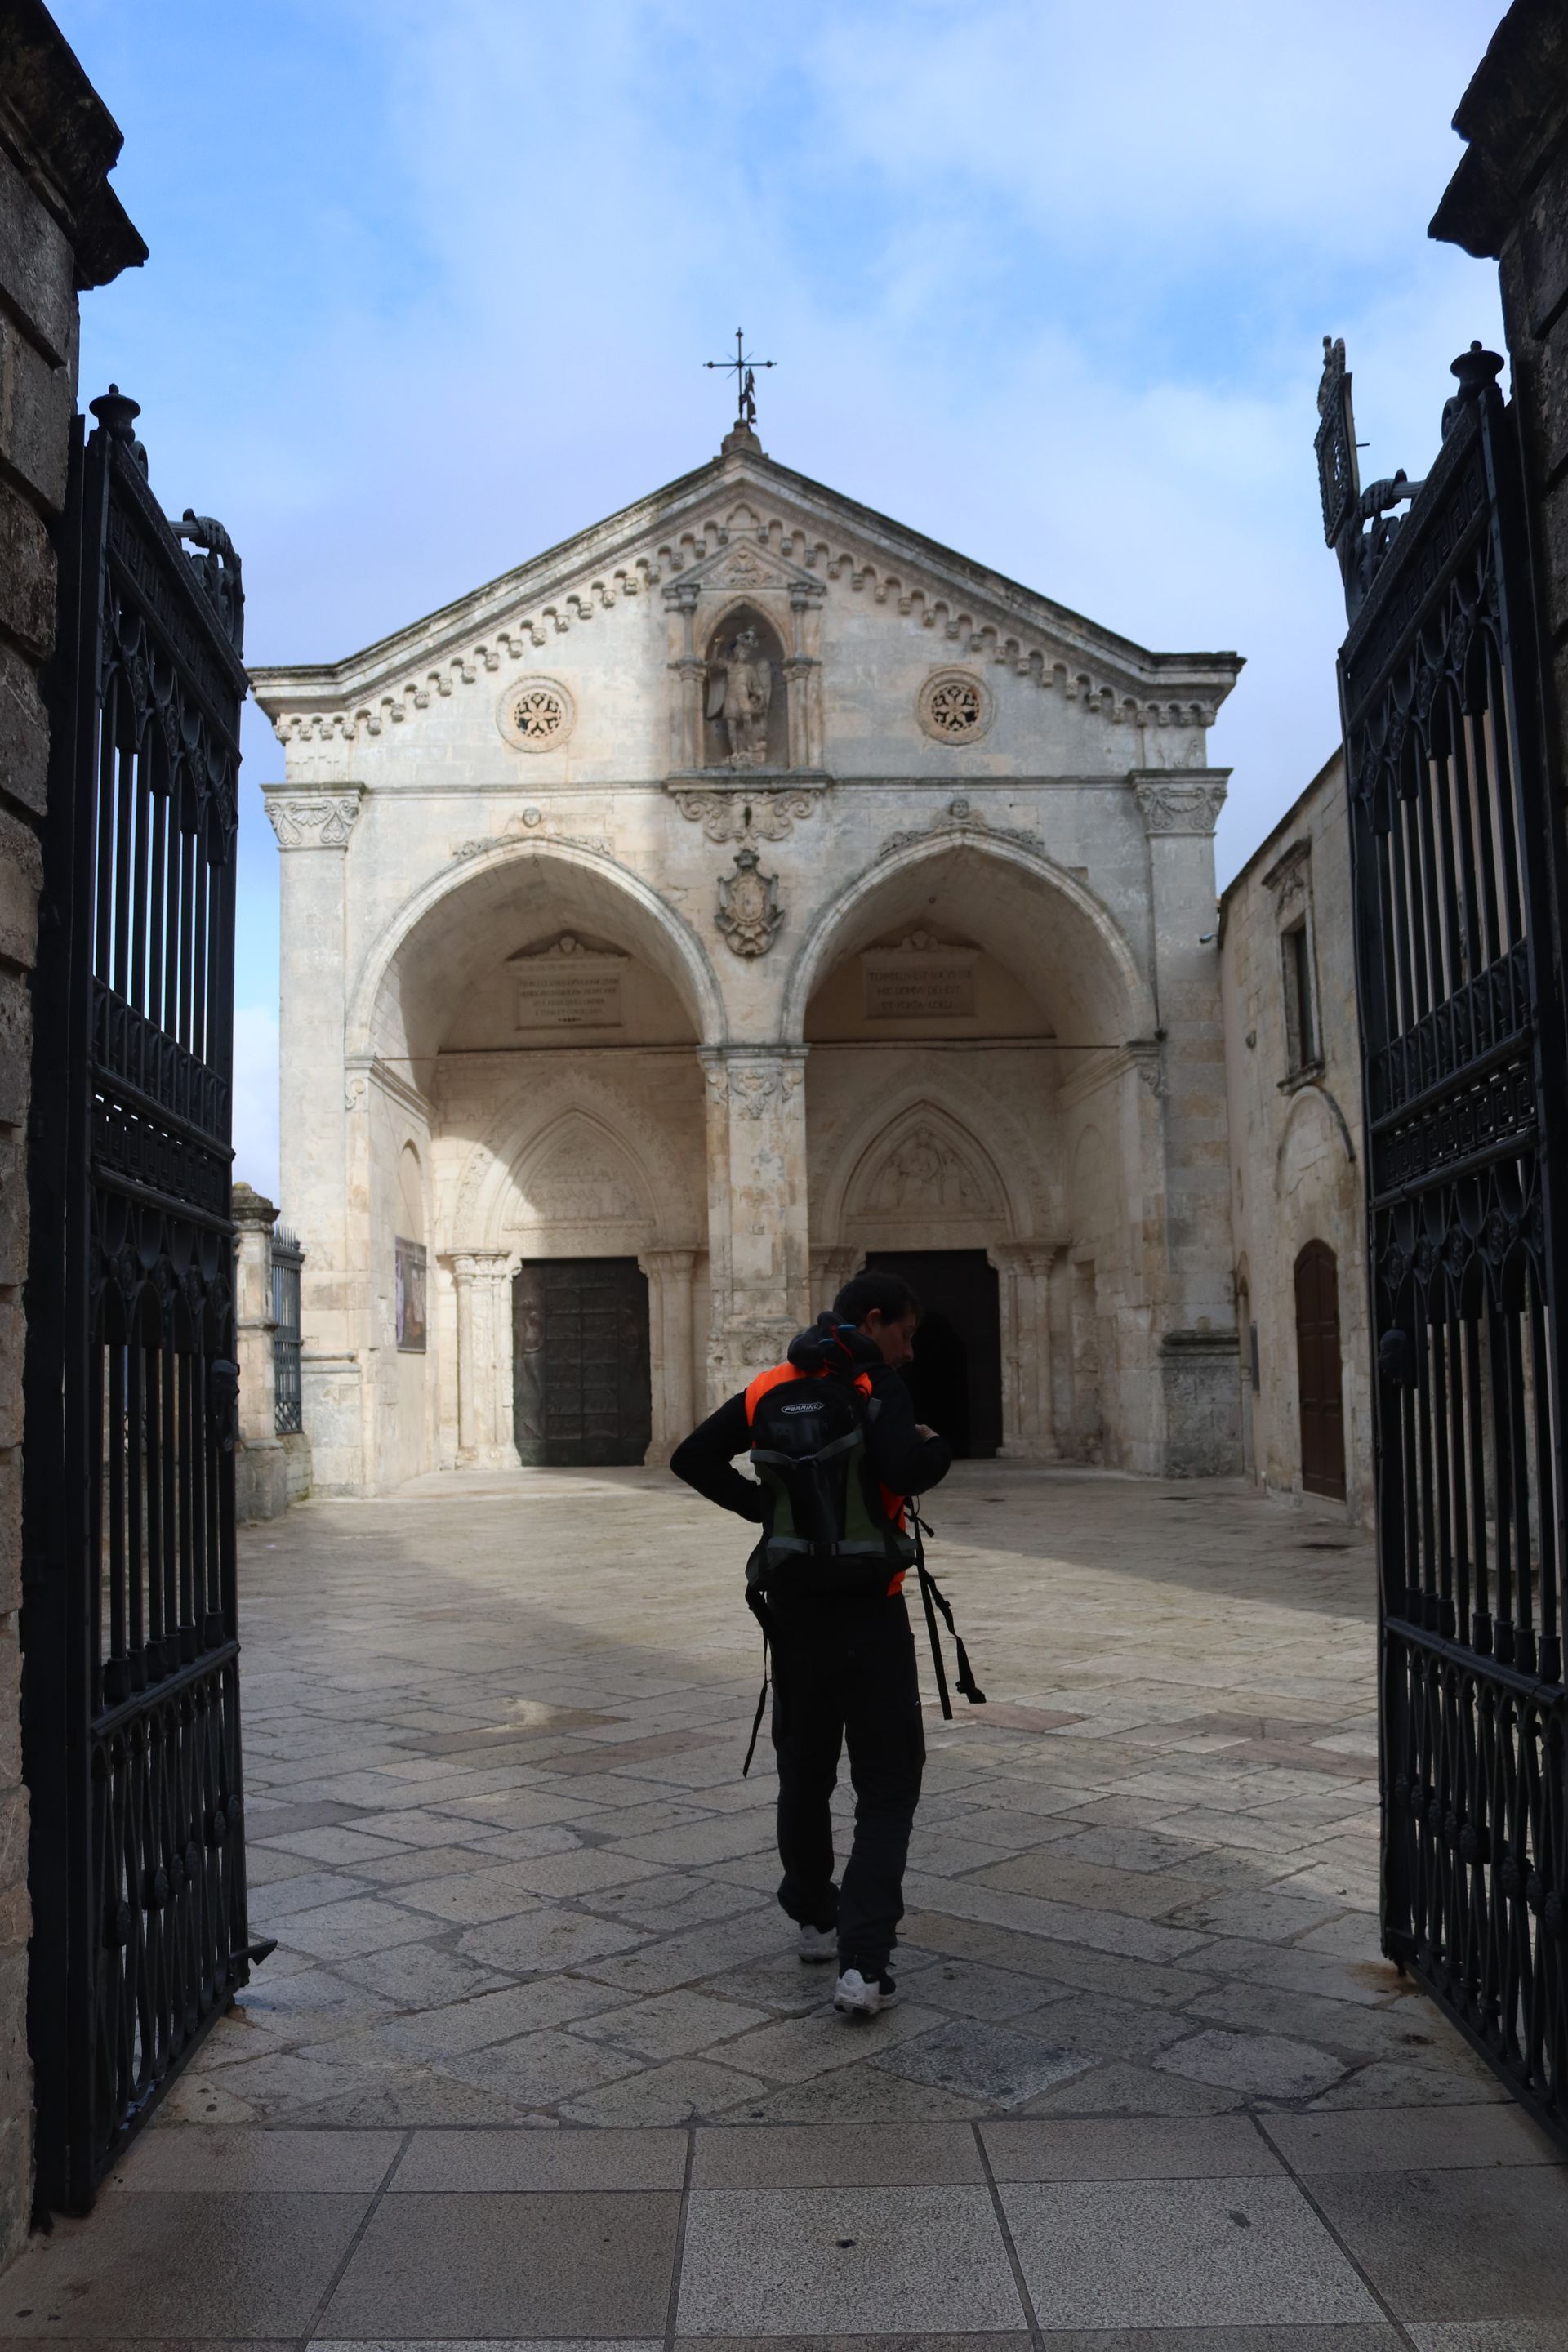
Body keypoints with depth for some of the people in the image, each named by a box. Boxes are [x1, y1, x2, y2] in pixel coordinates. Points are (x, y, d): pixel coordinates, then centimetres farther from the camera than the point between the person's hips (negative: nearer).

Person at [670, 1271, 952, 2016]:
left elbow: (692, 1459, 9)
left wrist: (762, 1505, 11)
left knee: (804, 1770, 21)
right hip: (869, 1611, -5)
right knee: (887, 1786, 2)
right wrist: (936, 1447, -4)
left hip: (793, 1607, 5)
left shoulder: (772, 1388, 7)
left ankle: (815, 1918, 37)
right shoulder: (874, 1383, -10)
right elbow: (904, 1471, -25)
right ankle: (863, 1964, -9)